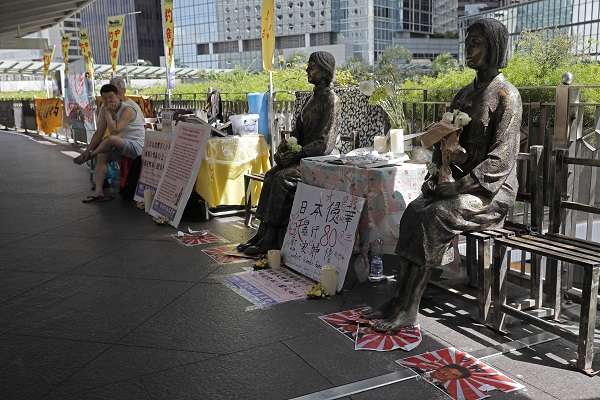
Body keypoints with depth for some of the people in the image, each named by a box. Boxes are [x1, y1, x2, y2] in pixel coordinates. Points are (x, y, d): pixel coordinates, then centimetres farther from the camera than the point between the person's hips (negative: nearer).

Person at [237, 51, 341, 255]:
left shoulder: (331, 100, -12)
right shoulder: (314, 97, 17)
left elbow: (323, 143, -19)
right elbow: (298, 130, 19)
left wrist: (294, 155, -18)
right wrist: (283, 148, 1)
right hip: (304, 156, 8)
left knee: (282, 178, -26)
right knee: (271, 175, -14)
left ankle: (270, 238, -21)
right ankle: (263, 232, -16)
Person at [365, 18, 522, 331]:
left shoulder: (506, 95, -9)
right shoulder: (465, 93, 15)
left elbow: (500, 159, -16)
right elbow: (443, 140, 17)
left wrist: (456, 187, -21)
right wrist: (437, 175, -1)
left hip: (493, 189, -7)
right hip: (461, 183, 7)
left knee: (434, 216, -29)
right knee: (414, 211, -20)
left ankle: (406, 309, -24)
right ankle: (401, 299, -24)